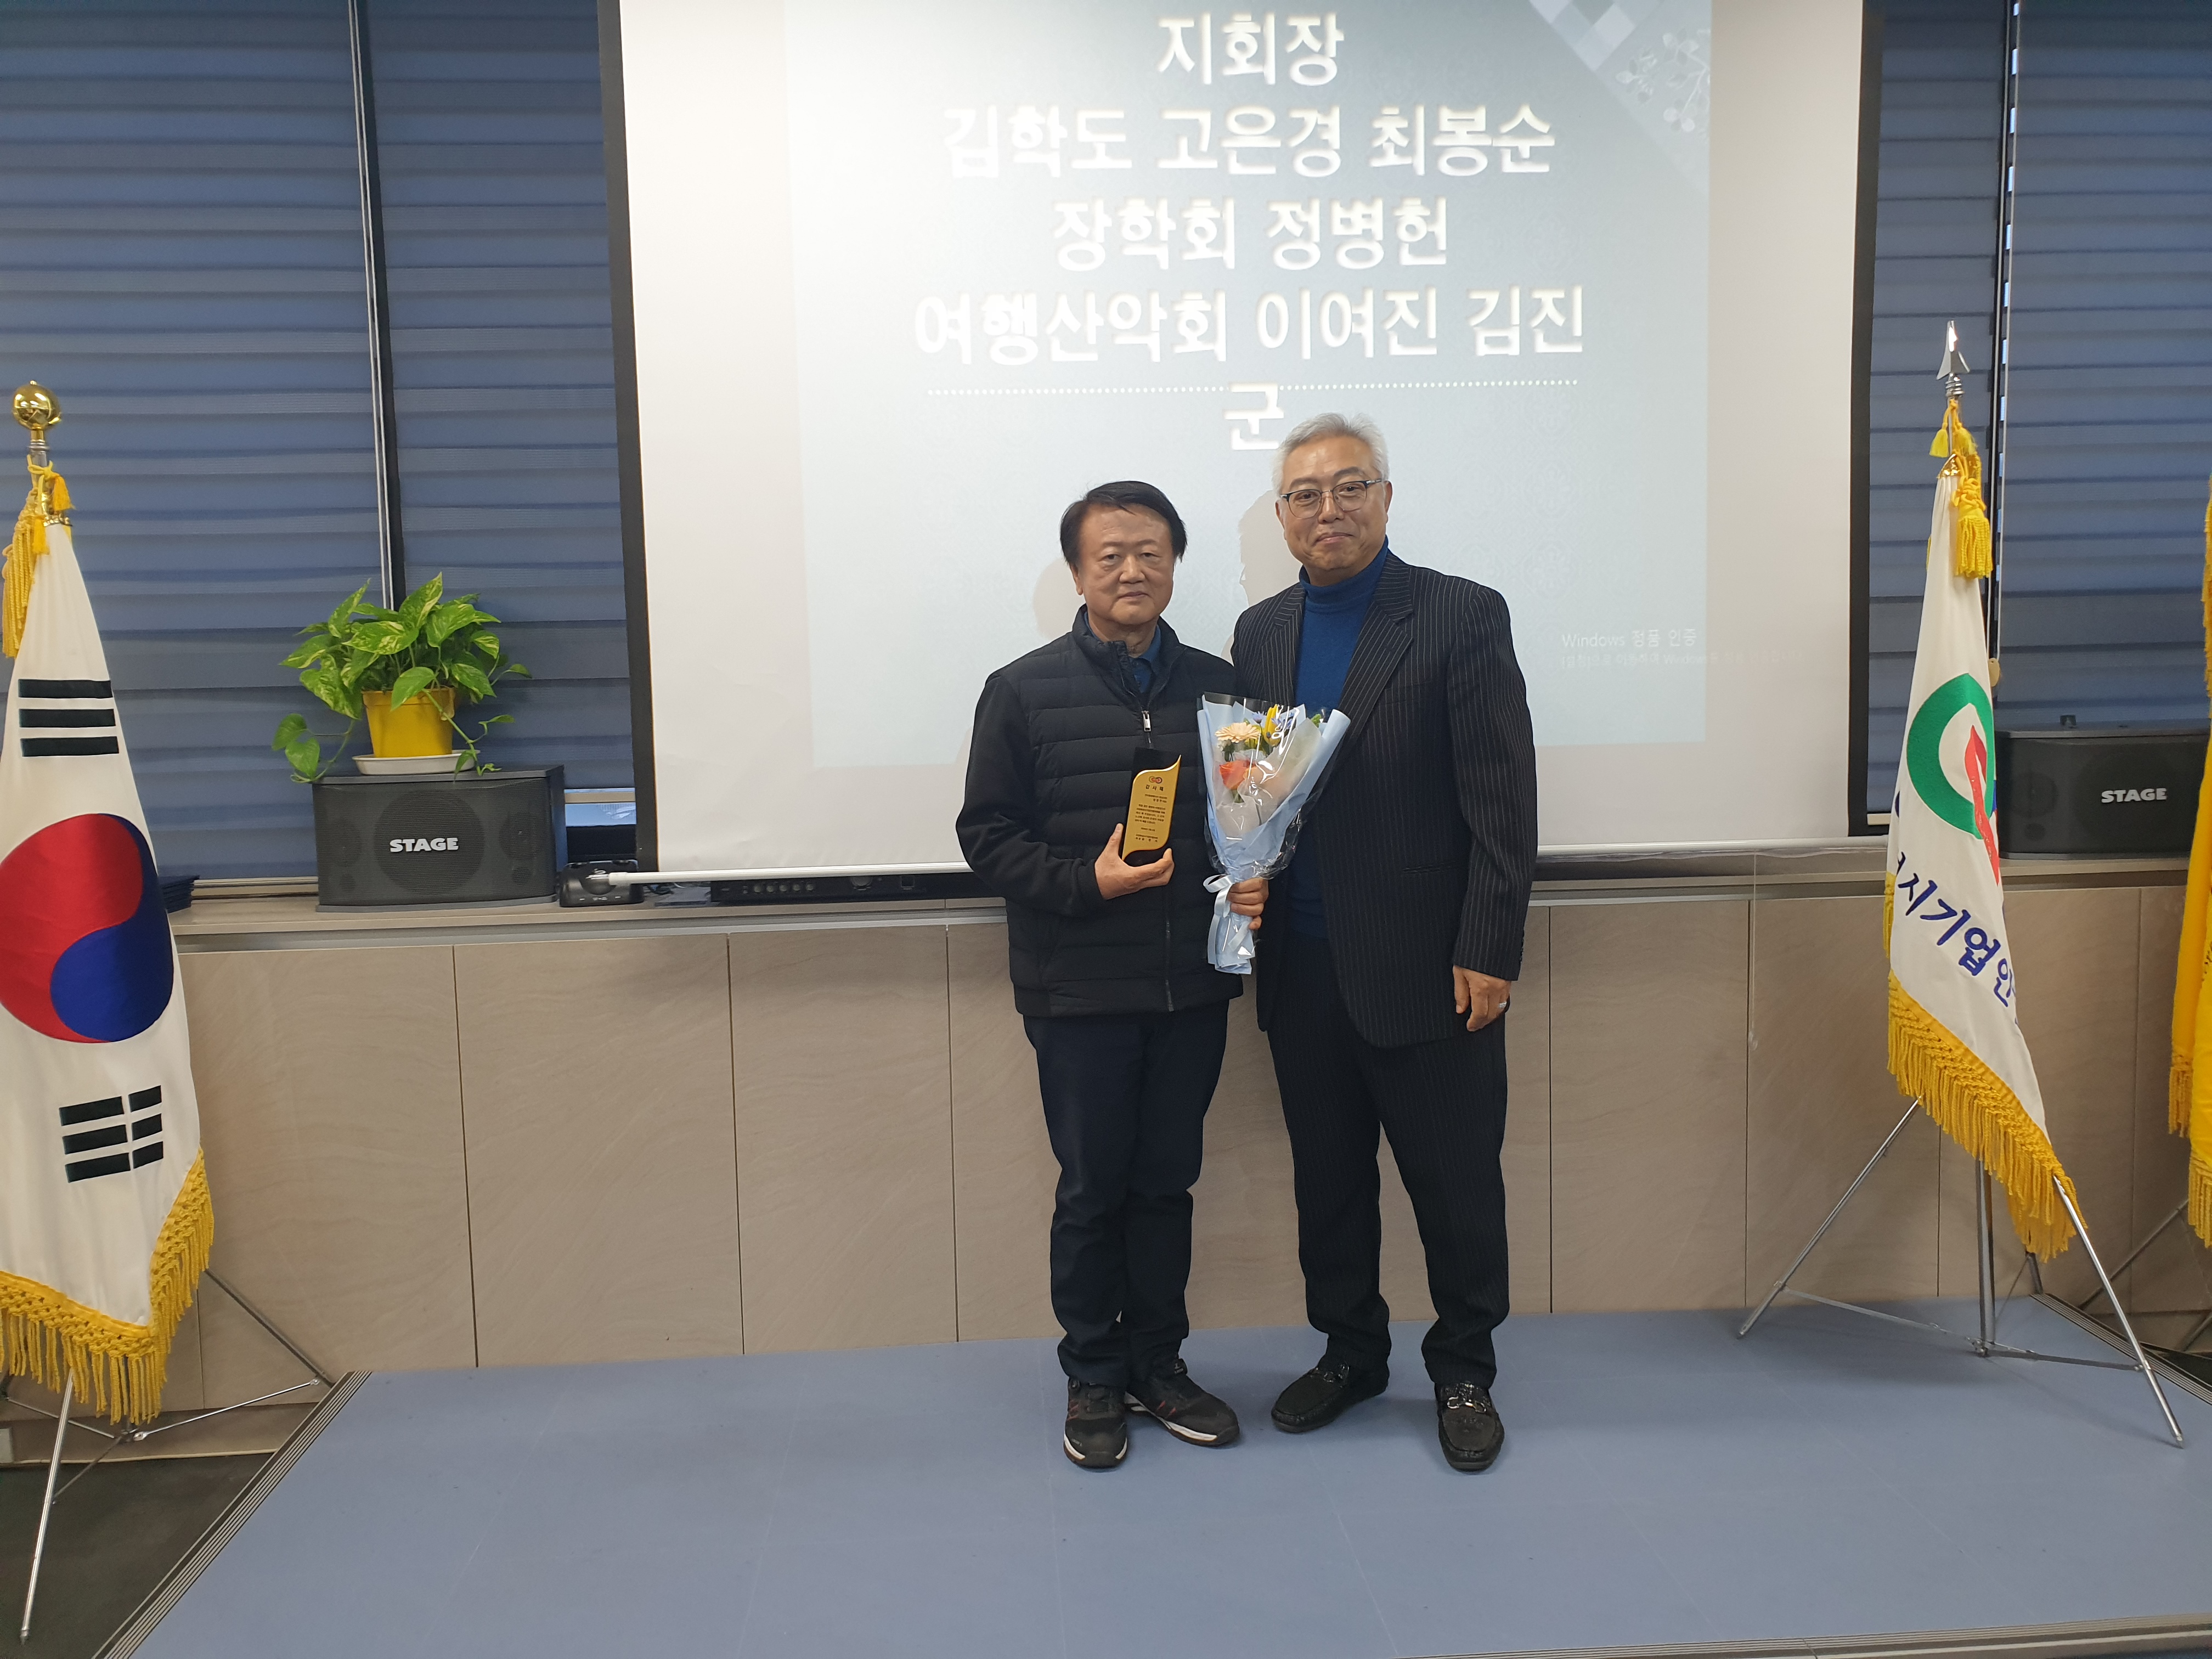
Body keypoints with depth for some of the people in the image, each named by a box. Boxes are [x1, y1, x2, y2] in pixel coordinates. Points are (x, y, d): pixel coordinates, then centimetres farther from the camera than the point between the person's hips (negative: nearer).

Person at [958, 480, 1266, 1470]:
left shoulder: (1215, 686, 7)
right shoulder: (1024, 693, -2)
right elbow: (988, 834, -3)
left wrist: (1255, 880, -5)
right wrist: (1087, 882, -17)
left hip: (1192, 984, 3)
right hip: (1080, 989, -3)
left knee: (1168, 1183, 13)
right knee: (1092, 1190, 8)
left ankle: (1158, 1364, 30)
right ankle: (1094, 1377, 25)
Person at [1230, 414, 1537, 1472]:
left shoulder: (1462, 617, -4)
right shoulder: (1259, 631, 11)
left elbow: (1502, 800, -8)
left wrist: (1490, 954, -12)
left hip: (1427, 969, -4)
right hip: (1302, 968, 5)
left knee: (1456, 1183, 8)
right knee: (1327, 1176, 16)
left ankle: (1464, 1373, 27)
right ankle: (1350, 1351, 35)